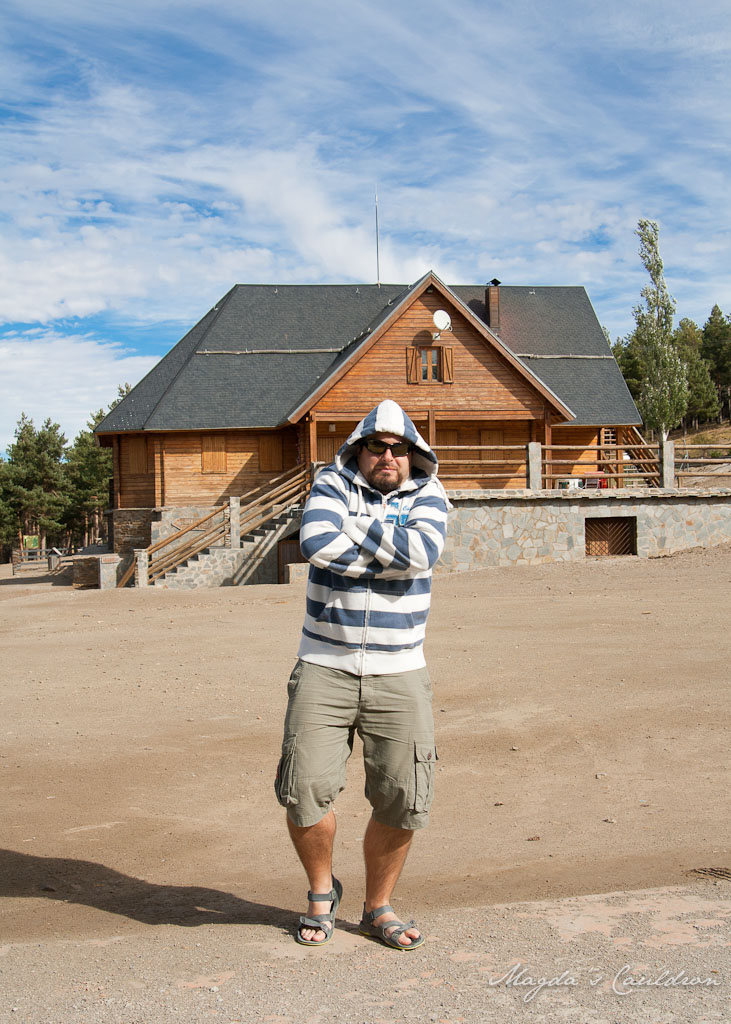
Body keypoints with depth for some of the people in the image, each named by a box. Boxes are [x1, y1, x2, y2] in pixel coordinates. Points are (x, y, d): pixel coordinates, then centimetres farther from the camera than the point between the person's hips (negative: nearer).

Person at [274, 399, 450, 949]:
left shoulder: (428, 496, 5)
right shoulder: (333, 485, 2)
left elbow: (422, 552, -16)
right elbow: (318, 544, -19)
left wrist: (354, 525, -10)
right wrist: (390, 551, -12)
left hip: (400, 674, 1)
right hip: (324, 669, -1)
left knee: (403, 800, 2)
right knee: (305, 788, -5)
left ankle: (379, 908, 24)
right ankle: (322, 891, 23)